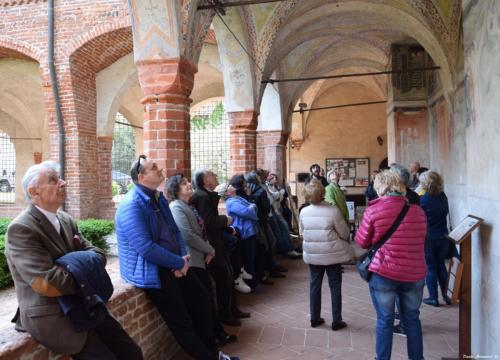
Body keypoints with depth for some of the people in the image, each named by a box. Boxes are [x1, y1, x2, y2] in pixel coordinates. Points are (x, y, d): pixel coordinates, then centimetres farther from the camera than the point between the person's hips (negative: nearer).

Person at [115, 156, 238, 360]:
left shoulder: (159, 198, 8)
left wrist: (183, 259, -7)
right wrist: (180, 262, -17)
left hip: (171, 264, 9)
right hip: (149, 270, -9)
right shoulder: (132, 205, -21)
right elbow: (146, 248, -27)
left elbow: (175, 231, 12)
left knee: (202, 298, 12)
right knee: (181, 320, -5)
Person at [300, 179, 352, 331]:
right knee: (335, 286, 9)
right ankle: (336, 321, 16)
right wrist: (344, 241, 13)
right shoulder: (333, 211, -18)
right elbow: (344, 233, -9)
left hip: (312, 254, 3)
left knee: (315, 285, 15)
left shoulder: (303, 212, -7)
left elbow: (303, 233, 5)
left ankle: (315, 318, 24)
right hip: (332, 254, -3)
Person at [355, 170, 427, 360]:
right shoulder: (417, 210, 1)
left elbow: (361, 242, -1)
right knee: (412, 319, 17)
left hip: (384, 273, -3)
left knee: (385, 320, 9)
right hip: (415, 273, 4)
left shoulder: (373, 210, -11)